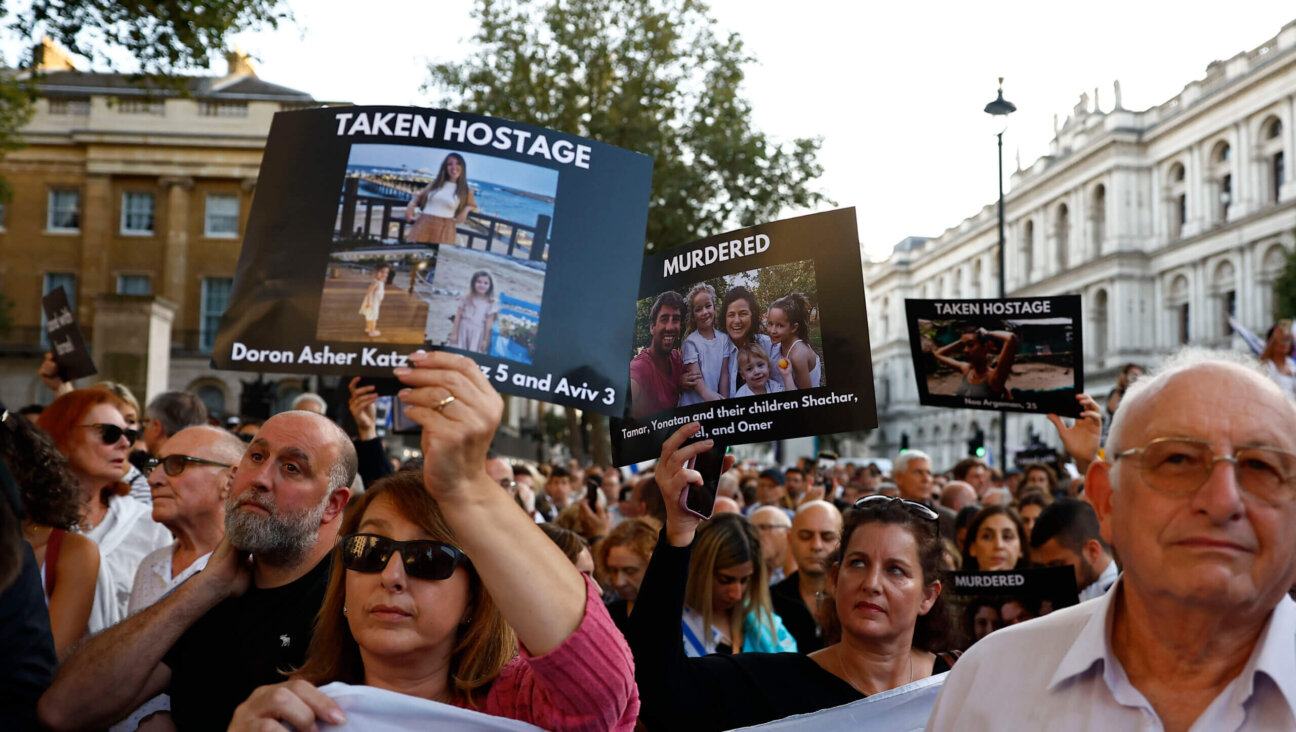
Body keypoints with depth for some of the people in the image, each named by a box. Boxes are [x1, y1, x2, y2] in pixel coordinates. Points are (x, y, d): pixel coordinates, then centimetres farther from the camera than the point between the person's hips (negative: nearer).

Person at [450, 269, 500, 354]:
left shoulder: (491, 303, -5)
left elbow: (489, 322, -3)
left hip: (477, 333, -2)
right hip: (463, 331, 2)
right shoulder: (466, 298, -1)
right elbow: (458, 316, 2)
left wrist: (486, 339, -3)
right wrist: (454, 333, 2)